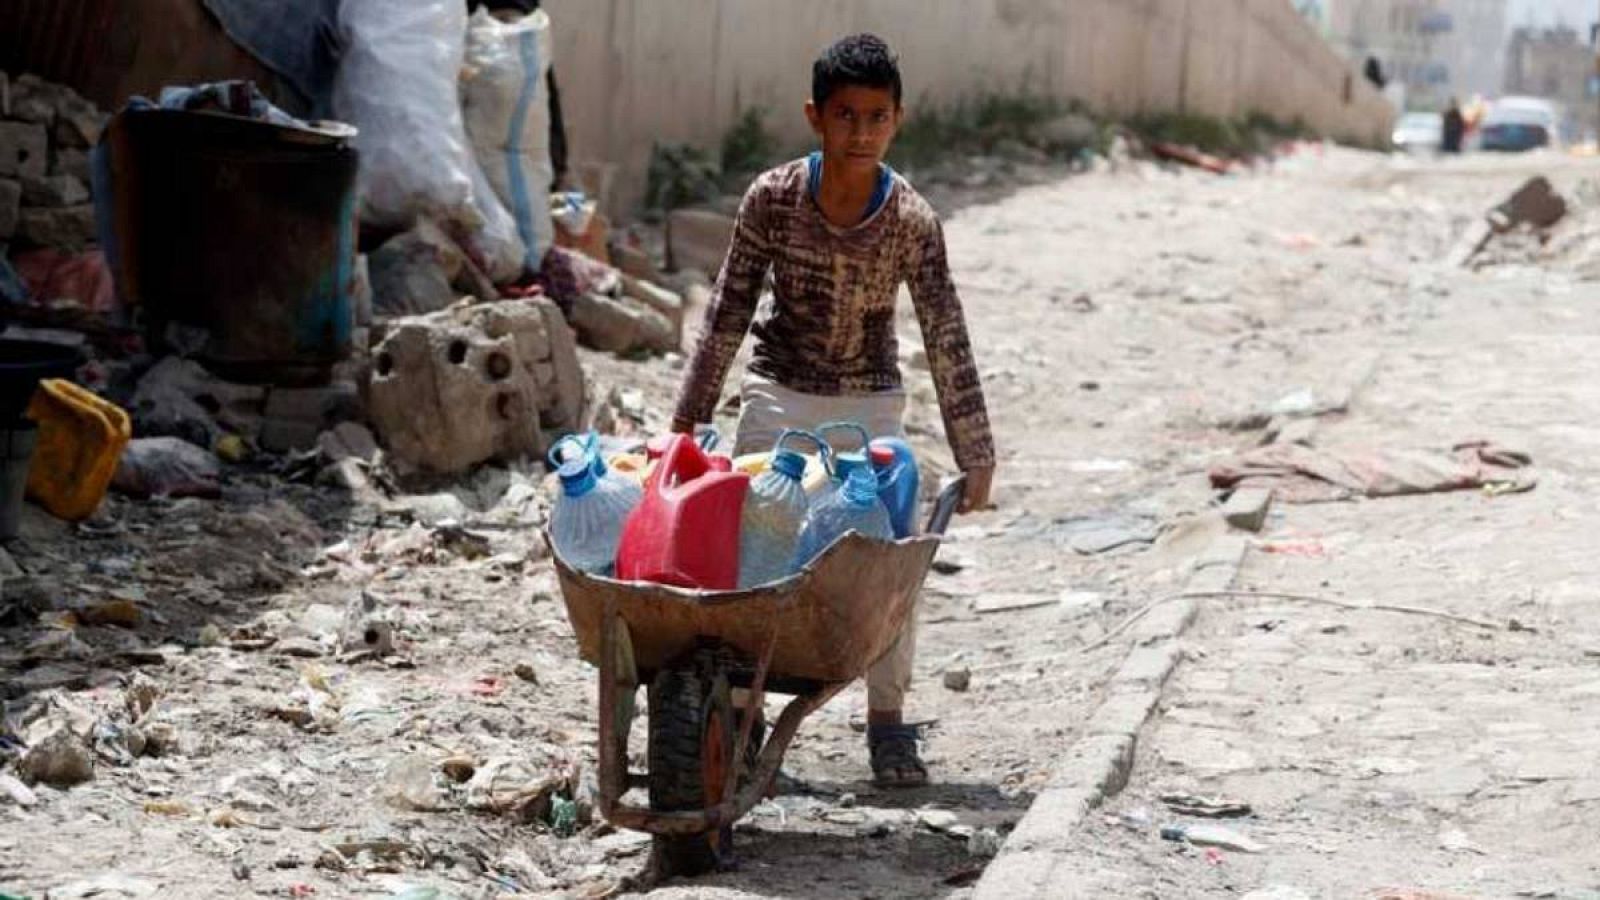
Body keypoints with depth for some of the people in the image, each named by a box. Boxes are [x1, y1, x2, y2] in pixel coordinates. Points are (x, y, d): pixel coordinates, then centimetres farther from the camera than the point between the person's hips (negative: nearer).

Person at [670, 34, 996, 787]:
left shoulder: (913, 221, -15)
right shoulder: (773, 198, -13)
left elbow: (945, 338, -10)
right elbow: (727, 314, -4)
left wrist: (975, 454, -8)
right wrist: (688, 422, -1)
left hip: (871, 402, 0)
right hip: (779, 394, 0)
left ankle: (887, 719, 10)